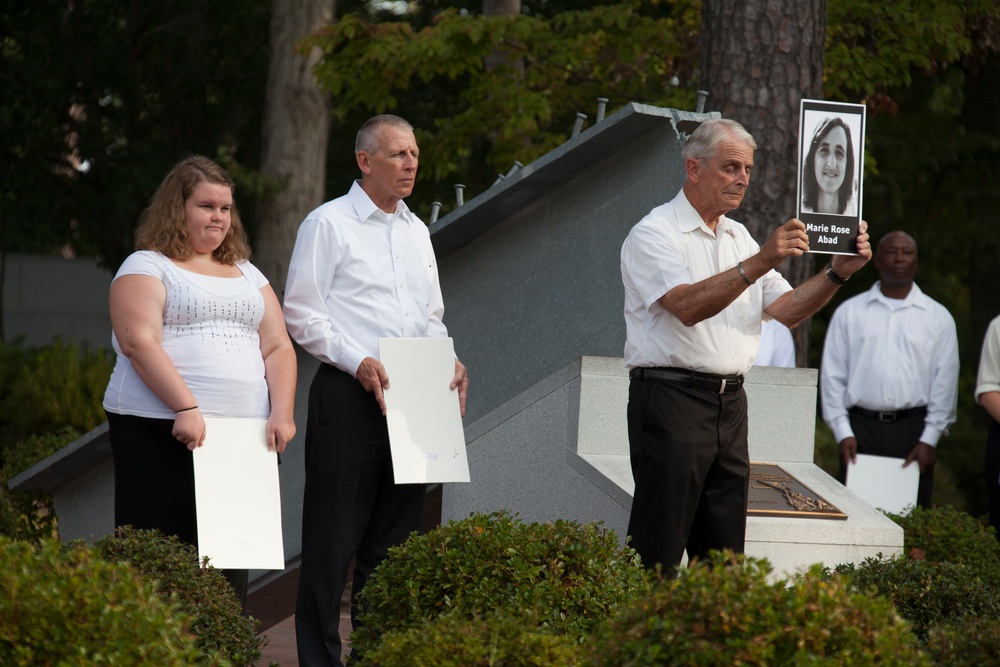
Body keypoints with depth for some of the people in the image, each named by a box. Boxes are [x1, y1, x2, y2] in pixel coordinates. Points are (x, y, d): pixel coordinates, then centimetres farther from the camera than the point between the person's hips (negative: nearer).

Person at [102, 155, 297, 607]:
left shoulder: (247, 275, 23)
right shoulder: (147, 266, 5)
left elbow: (278, 347, 16)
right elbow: (139, 342, -9)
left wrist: (282, 413, -1)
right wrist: (186, 408, -19)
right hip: (160, 430, -5)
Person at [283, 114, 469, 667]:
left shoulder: (415, 231, 19)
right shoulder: (329, 224, -2)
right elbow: (302, 314, -7)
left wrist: (448, 361, 5)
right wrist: (357, 361, -17)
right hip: (348, 394, -7)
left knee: (395, 538, 8)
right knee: (334, 537, -6)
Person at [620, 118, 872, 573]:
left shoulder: (739, 237, 20)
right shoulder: (654, 233, -5)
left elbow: (785, 311, 12)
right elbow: (688, 306, -22)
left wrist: (838, 273, -4)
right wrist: (760, 262, -30)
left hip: (730, 404, 8)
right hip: (671, 398, -8)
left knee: (723, 553, 7)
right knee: (658, 552, -10)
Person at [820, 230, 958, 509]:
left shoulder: (938, 317, 9)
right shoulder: (849, 312, 10)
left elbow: (945, 382, 6)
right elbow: (832, 376, 7)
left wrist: (929, 440, -2)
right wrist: (843, 432, -2)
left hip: (913, 429, 0)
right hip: (861, 427, 0)